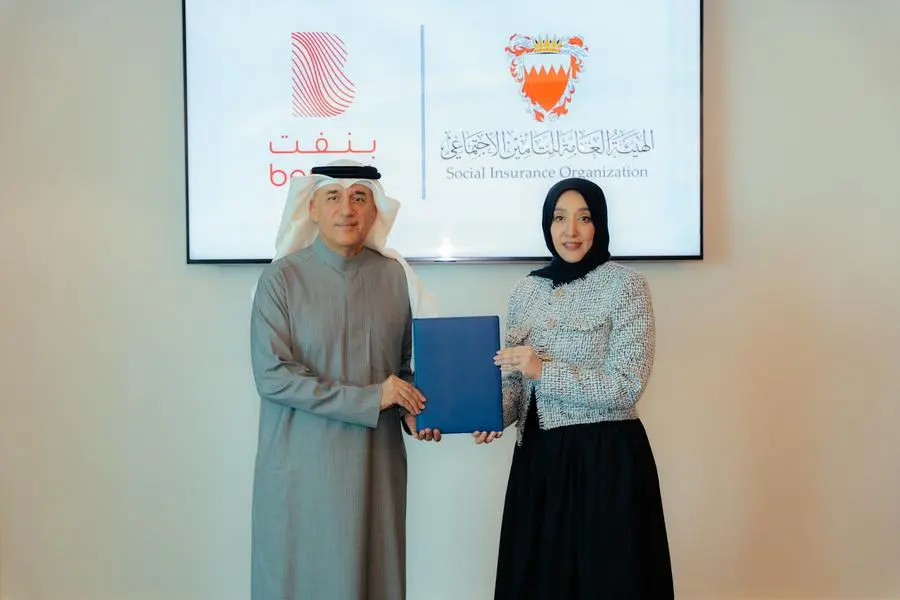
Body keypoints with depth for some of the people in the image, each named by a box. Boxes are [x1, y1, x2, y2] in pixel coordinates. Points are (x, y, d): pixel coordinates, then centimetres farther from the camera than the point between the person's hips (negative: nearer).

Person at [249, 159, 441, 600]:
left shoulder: (394, 275, 3)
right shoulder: (282, 278, -8)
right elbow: (272, 377, -14)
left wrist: (411, 410, -7)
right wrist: (369, 398, -17)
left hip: (377, 460, 3)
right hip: (303, 463, -3)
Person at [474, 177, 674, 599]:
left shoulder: (624, 284, -8)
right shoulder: (525, 291, 8)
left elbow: (627, 386, -15)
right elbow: (515, 380, 12)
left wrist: (544, 370, -19)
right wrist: (496, 415, -8)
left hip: (607, 459, -5)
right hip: (537, 457, 5)